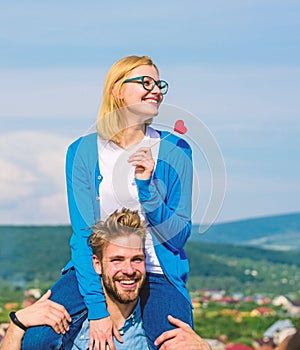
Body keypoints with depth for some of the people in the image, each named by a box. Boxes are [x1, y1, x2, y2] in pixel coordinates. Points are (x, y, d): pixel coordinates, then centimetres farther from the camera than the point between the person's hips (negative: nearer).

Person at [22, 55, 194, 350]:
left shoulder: (174, 151, -1)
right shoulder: (83, 152, -2)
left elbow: (179, 235, -3)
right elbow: (83, 233, -7)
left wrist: (146, 186, -18)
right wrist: (96, 306, -18)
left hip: (156, 275, 0)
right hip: (95, 268, 0)